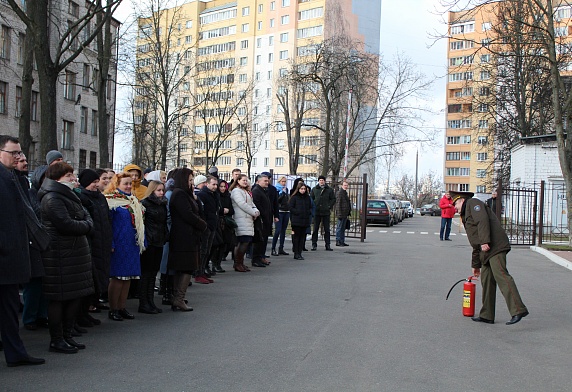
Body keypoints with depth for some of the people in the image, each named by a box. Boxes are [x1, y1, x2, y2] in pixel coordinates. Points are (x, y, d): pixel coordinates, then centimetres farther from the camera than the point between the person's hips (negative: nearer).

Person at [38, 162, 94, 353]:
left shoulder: (69, 195, 19)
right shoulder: (52, 198, -13)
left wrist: (86, 225, -7)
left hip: (76, 251, 10)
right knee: (59, 298, -2)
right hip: (60, 253, -10)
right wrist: (84, 226, -7)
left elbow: (87, 217, 14)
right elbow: (66, 224, -22)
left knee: (76, 295, 12)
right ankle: (56, 340, 8)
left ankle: (67, 336, 23)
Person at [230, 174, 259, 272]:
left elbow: (251, 204, 21)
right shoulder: (236, 191, -5)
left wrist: (256, 211, 0)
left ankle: (240, 263, 13)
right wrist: (254, 213, -9)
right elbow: (242, 204, -14)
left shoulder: (246, 192, 25)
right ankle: (238, 264, -7)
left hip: (248, 219, 9)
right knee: (244, 241, -14)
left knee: (246, 242, 7)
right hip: (241, 220, -9)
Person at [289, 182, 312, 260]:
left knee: (302, 237, 6)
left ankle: (300, 253, 12)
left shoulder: (307, 197, 13)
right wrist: (298, 212, -14)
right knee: (296, 237, -2)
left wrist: (309, 212, 0)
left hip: (305, 220, 5)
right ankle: (296, 253, 4)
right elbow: (291, 208, -5)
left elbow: (310, 207, 19)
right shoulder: (294, 197, -2)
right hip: (296, 221, -5)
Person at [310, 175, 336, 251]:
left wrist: (329, 206, -2)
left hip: (326, 212, 0)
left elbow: (333, 199, 9)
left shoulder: (329, 190, 5)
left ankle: (328, 245, 9)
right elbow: (311, 199, 14)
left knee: (327, 229, 4)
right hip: (316, 212, 1)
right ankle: (314, 244, 8)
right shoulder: (314, 189, 8)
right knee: (315, 229, 3)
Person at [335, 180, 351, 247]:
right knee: (340, 228, -5)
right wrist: (339, 214, -21)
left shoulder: (345, 193, 18)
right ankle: (338, 242, -1)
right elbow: (338, 204, -17)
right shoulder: (340, 193, -12)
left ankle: (342, 241, 17)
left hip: (345, 214, 9)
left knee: (343, 228, 12)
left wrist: (348, 214, 21)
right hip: (341, 214, -9)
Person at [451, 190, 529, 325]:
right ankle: (487, 315, 11)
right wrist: (476, 265, 36)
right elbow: (476, 245, 34)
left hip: (495, 246, -10)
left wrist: (485, 241, -23)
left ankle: (518, 310, -24)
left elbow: (483, 221, -14)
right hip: (486, 251, 10)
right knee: (486, 280, 8)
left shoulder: (473, 203, 6)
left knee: (501, 276, -18)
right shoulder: (466, 215, 33)